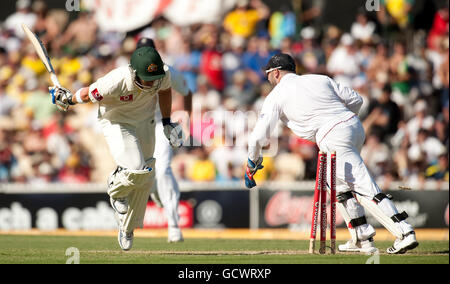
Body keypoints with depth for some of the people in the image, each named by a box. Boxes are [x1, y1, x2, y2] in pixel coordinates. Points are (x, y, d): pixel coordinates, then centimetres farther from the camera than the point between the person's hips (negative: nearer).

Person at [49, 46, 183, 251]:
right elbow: (88, 94, -19)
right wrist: (68, 100, -2)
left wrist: (167, 123, 8)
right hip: (116, 123, -5)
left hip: (145, 122, 5)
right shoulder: (115, 82, -39)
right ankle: (115, 188, 13)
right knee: (136, 171, -25)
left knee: (145, 180, 11)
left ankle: (128, 228, 34)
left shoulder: (163, 76, -24)